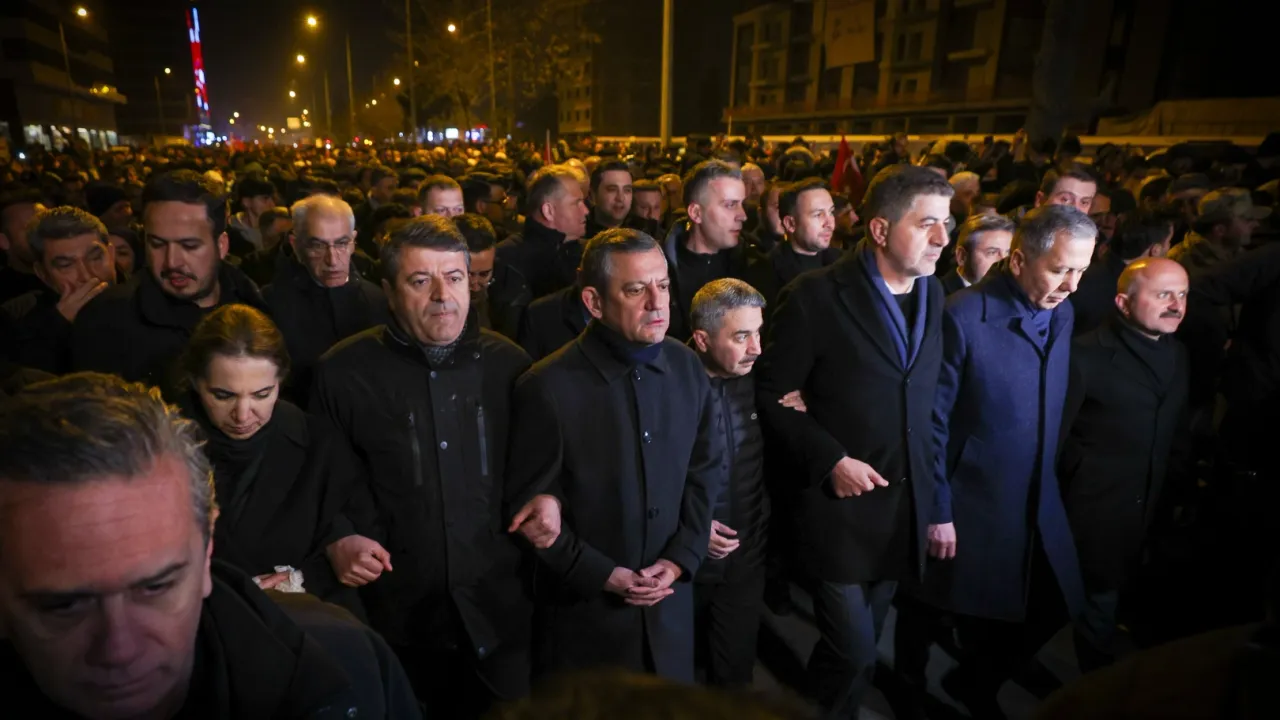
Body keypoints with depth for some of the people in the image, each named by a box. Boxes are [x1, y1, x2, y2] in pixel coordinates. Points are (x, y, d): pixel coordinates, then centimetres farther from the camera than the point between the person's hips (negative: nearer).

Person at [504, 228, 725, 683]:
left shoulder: (687, 368, -2)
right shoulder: (548, 387, -18)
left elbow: (708, 469, 5)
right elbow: (526, 502, -12)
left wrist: (681, 558, -4)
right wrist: (602, 575, -13)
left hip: (669, 598, 4)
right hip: (583, 608, -4)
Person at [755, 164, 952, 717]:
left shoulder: (932, 294, 5)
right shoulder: (815, 296, -15)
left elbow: (925, 397, 11)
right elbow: (771, 396, -13)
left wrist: (932, 488, 2)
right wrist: (830, 460, -19)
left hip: (906, 505, 6)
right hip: (839, 504, -6)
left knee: (861, 644, 21)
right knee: (853, 650, 2)